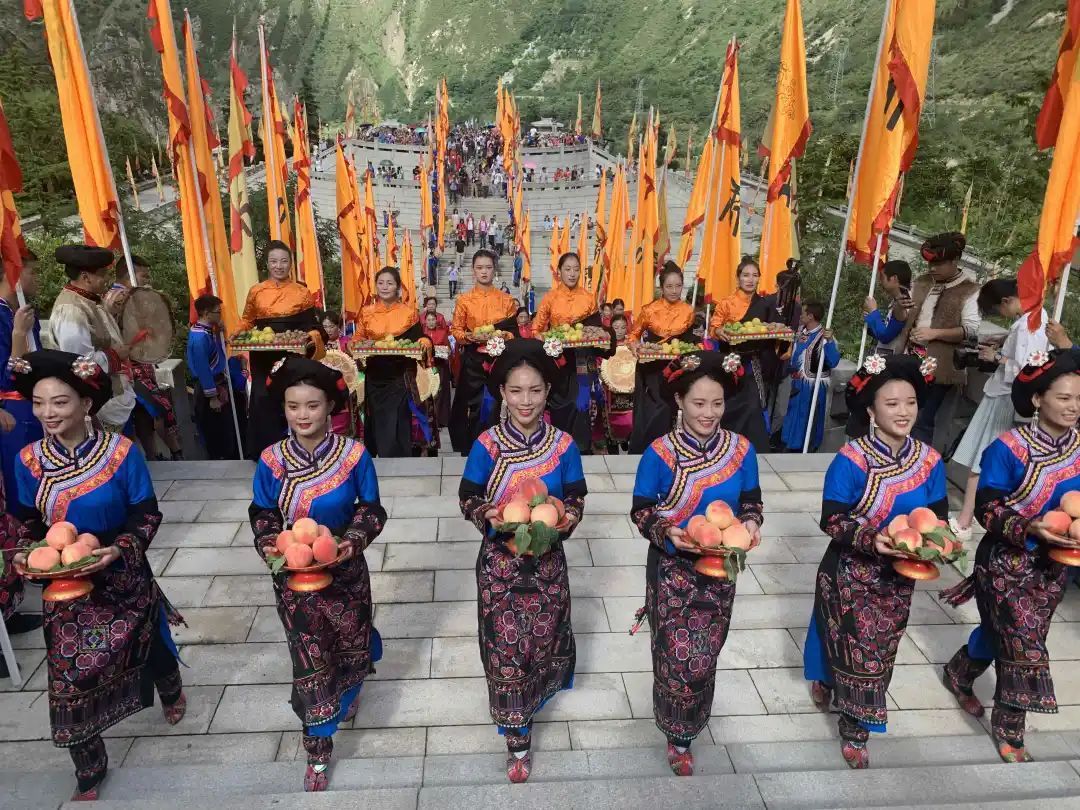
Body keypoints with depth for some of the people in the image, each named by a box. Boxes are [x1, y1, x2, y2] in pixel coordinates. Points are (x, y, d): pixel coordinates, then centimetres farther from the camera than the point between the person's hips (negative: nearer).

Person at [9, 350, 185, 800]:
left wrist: (120, 549, -27)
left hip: (123, 580, -1)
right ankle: (89, 774, 26)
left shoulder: (121, 451, -16)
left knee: (147, 644, 21)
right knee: (68, 679, 3)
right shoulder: (29, 460, -7)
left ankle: (171, 692, 58)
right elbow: (28, 520, 6)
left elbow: (147, 515, -11)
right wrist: (25, 553, -13)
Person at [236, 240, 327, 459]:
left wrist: (313, 337, -17)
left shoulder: (302, 292, 4)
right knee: (263, 402, -5)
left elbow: (312, 325, 3)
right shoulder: (256, 292, 7)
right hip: (263, 359, 1)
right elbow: (247, 320, 16)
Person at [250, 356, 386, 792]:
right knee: (309, 659, 7)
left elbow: (371, 510, -5)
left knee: (352, 644, 20)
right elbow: (262, 515, 0)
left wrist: (353, 541, -22)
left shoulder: (354, 454, -14)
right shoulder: (271, 460, -11)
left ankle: (346, 690, 58)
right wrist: (270, 544, -19)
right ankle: (318, 753, 26)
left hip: (344, 572, 0)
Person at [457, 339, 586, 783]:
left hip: (547, 560, 2)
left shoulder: (563, 445, -6)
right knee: (506, 647, 4)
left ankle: (535, 692, 48)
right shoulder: (487, 445, -10)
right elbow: (467, 499, -3)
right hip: (500, 561, -1)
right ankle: (517, 738, 21)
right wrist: (489, 516, -23)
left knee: (543, 638, 15)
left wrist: (563, 520, -20)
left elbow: (576, 500, 1)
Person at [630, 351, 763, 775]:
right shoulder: (660, 453, -16)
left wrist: (751, 523, -16)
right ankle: (679, 737, 29)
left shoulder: (742, 449, -6)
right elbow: (640, 510, -9)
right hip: (673, 569, -3)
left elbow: (751, 500, 5)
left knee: (704, 657, 13)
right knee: (678, 657, 1)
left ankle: (684, 734, 38)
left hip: (721, 569, 3)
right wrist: (667, 533, -27)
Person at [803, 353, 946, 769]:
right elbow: (832, 520, -19)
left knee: (882, 649, 16)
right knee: (860, 649, 8)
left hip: (900, 575, 5)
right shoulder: (851, 460, -21)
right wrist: (872, 540, -33)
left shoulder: (929, 460, -6)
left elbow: (939, 516, 2)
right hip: (851, 572, -4)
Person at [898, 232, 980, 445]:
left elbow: (971, 330, -13)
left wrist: (935, 333, -19)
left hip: (937, 366, -5)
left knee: (923, 421, -3)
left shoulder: (970, 290, -5)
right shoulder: (921, 282, 12)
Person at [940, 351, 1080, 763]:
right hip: (1007, 561, -6)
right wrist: (1030, 528, -32)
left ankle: (959, 676, 47)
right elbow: (986, 508, -18)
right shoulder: (1009, 447, -20)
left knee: (1003, 632, 20)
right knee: (1025, 645, 0)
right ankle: (1009, 729, 21)